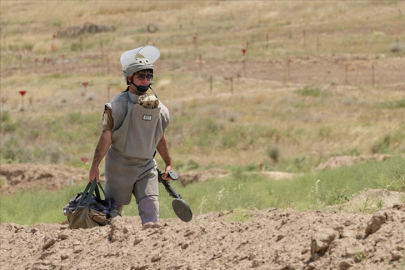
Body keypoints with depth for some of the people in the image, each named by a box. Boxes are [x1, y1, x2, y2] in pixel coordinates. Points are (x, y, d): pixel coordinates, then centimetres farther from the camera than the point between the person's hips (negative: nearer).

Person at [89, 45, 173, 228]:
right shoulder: (119, 105, -9)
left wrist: (169, 164, 24)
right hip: (120, 166, -4)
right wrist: (95, 166, -18)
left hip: (147, 166, 4)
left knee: (150, 205, -10)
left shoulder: (158, 108, 7)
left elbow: (160, 138, 20)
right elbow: (106, 137, -13)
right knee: (113, 208, 4)